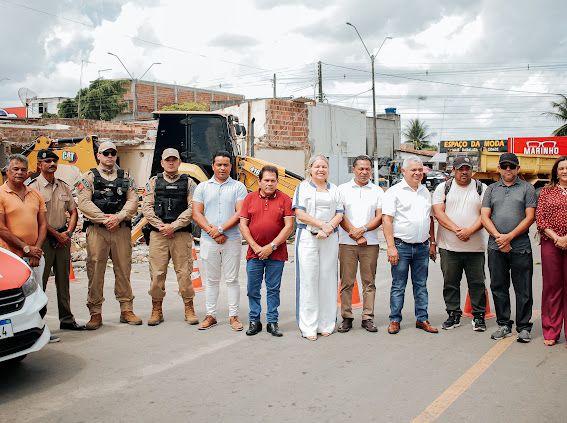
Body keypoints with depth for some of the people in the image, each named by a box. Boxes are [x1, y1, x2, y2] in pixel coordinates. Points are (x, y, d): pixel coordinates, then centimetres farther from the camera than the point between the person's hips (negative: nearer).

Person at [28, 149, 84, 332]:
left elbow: (73, 211, 16)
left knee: (63, 280, 12)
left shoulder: (64, 186, 13)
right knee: (39, 280, -4)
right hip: (44, 238, -6)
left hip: (63, 237, 6)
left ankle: (67, 319, 19)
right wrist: (57, 235, -11)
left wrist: (68, 232, 1)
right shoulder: (33, 187, -7)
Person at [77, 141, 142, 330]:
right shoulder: (89, 177, 6)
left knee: (123, 269, 6)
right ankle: (95, 313, 6)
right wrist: (104, 219, -14)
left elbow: (133, 201, 3)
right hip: (96, 229, -2)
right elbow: (84, 203, -5)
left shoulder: (125, 177, 15)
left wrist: (118, 217, -13)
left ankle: (126, 310, 15)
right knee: (95, 270, -2)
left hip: (121, 229, 2)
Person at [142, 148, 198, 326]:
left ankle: (189, 309, 11)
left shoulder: (188, 182, 8)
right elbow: (147, 207, 3)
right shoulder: (154, 182, 11)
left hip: (181, 234, -1)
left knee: (184, 272, 0)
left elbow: (192, 208, -2)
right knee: (157, 273, 1)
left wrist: (173, 226, -10)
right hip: (158, 233, 1)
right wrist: (162, 226, -8)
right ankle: (156, 310, 13)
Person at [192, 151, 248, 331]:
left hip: (232, 240, -2)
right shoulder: (202, 187, 9)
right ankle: (210, 315, 17)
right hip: (208, 241, 2)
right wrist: (212, 232, -10)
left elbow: (240, 213, -6)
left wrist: (220, 229, -14)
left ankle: (233, 316, 11)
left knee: (232, 279, 4)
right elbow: (196, 214, 2)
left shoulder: (238, 187, 4)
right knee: (211, 280, 8)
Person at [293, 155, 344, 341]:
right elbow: (299, 213, -6)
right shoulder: (303, 187, 6)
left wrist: (329, 228, -11)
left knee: (328, 279, 3)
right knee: (308, 279, -4)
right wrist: (322, 225, -13)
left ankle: (326, 324, 12)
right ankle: (308, 327, 1)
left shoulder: (334, 189, 17)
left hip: (330, 239, 3)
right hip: (307, 237, -3)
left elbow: (339, 214, 8)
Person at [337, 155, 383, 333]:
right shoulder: (343, 189, 7)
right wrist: (355, 234, -8)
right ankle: (346, 318, 8)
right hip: (347, 243, -1)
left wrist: (362, 229, -12)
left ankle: (368, 318, 10)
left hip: (370, 243, 1)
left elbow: (380, 217, 3)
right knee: (347, 282, 1)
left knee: (369, 282, 4)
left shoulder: (377, 191, 10)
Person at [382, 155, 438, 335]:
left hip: (422, 246, 5)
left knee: (421, 285, 11)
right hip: (401, 246, -5)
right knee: (398, 286, 2)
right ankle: (395, 320, 10)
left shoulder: (425, 192, 14)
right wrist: (391, 246, -16)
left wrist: (432, 243, 13)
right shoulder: (394, 191, -5)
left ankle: (422, 319, 18)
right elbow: (387, 220, -10)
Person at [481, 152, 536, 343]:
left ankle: (523, 327, 11)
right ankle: (504, 325, 19)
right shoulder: (491, 189, 13)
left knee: (523, 290, 2)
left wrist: (509, 236, -11)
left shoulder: (527, 188, 5)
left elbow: (530, 217, -3)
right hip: (495, 247, 3)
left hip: (520, 247, -3)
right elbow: (484, 216, 5)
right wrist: (499, 237, -8)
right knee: (498, 287, 8)